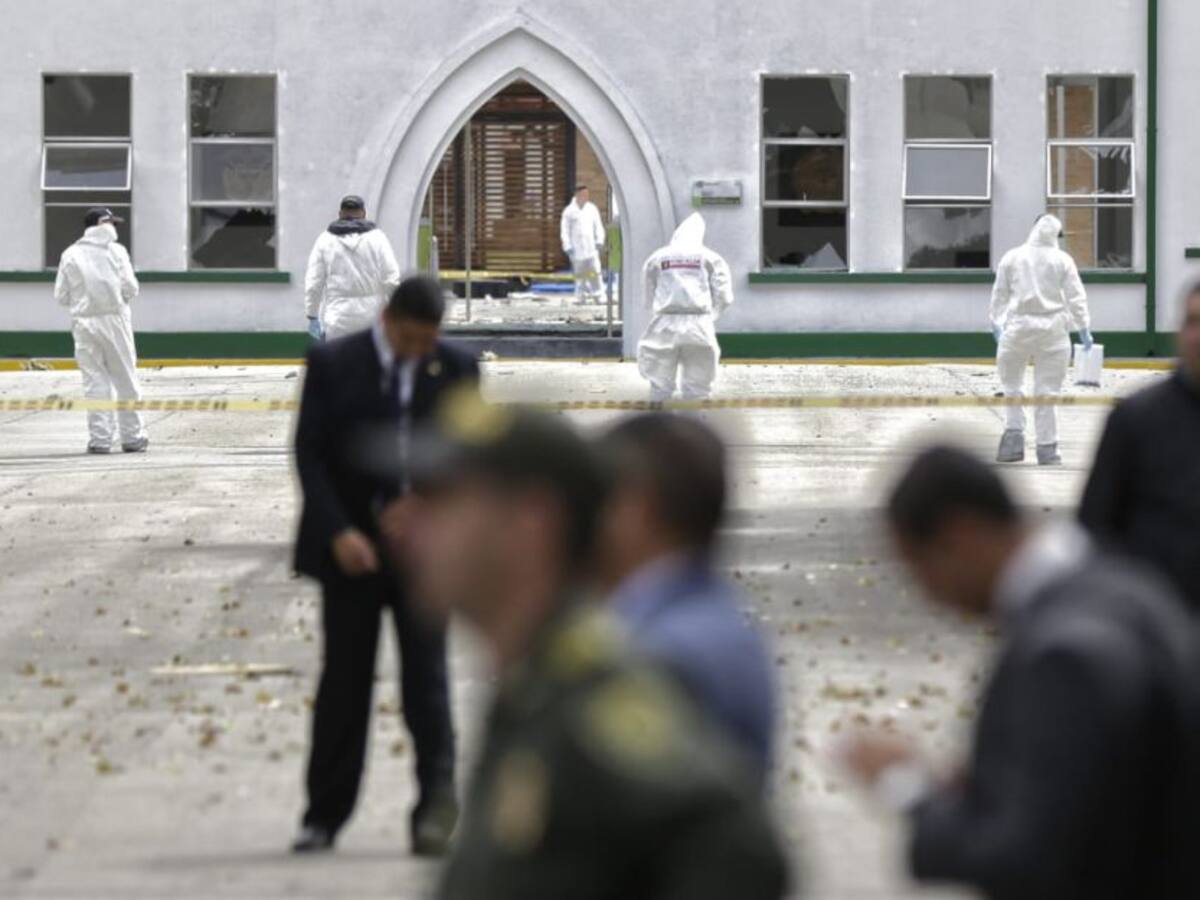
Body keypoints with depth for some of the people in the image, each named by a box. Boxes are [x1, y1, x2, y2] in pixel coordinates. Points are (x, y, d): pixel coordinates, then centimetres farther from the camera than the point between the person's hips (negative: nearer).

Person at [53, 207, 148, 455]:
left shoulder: (70, 255, 3)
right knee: (125, 379, 7)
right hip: (114, 319, -2)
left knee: (95, 380, 5)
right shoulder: (115, 251, -3)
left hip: (83, 322, 2)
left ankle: (100, 438, 0)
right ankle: (132, 436, 11)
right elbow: (130, 288, -7)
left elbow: (61, 296, 1)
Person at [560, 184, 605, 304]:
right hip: (576, 248, -1)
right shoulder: (569, 211, 2)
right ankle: (582, 296, 8)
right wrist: (568, 247, -6)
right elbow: (565, 230, 2)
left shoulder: (592, 209, 9)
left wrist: (599, 241, 1)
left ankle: (598, 296, -7)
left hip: (591, 247, 1)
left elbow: (598, 226, 13)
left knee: (594, 271, -8)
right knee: (580, 273, 1)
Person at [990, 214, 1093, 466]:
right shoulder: (1062, 260, -1)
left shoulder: (1012, 258, 2)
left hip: (1018, 327, 0)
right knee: (1047, 390, 4)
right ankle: (1047, 449, 6)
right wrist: (1083, 327, 9)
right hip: (1052, 329, 0)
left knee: (1011, 380, 17)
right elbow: (1076, 296, -1)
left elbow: (999, 294, 8)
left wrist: (996, 323, 23)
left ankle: (1014, 433, 1)